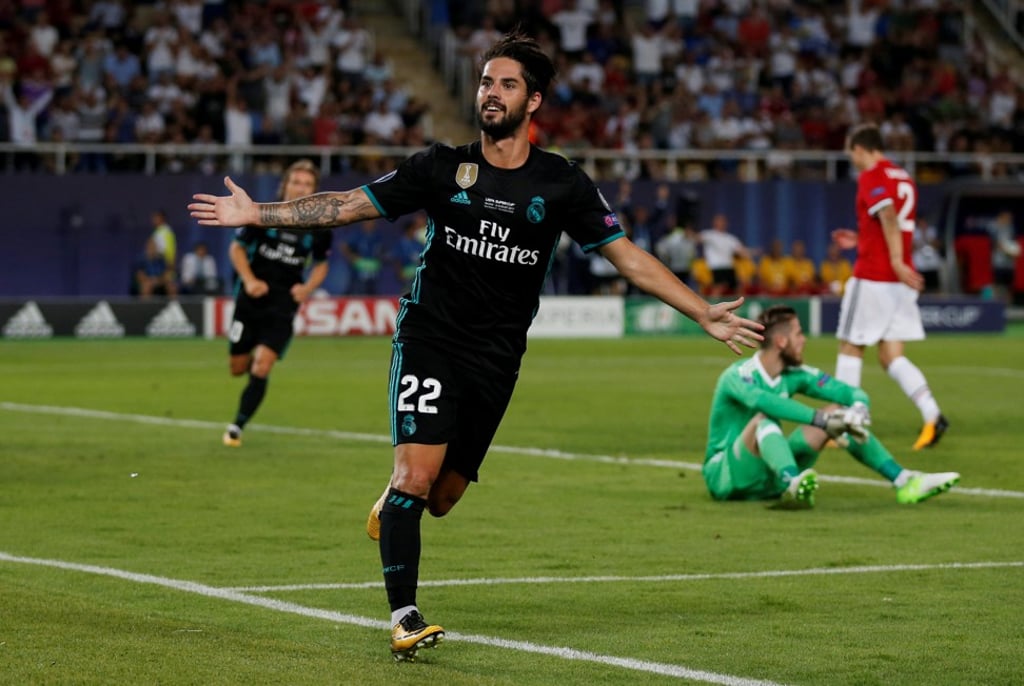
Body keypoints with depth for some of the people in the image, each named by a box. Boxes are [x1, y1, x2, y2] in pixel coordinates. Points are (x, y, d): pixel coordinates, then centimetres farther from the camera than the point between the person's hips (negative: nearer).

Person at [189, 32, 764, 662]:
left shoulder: (562, 184, 0)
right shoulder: (443, 167, 0)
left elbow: (628, 256, 3)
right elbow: (349, 205, 4)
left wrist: (705, 314, -2)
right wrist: (259, 214, -2)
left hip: (496, 361, 2)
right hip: (428, 342, -1)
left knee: (441, 498, 7)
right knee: (415, 473, -18)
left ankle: (391, 506, 43)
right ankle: (404, 615, -12)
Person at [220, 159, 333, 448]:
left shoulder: (319, 226, -5)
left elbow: (321, 264, 12)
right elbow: (237, 247, 2)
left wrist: (308, 288, -8)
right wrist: (249, 280, -13)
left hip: (283, 306, -1)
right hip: (251, 300, 1)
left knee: (261, 368, -15)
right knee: (237, 368, 8)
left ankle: (237, 427, -1)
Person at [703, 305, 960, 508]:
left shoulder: (794, 375, 3)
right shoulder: (738, 375, -18)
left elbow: (853, 393, -1)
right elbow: (763, 401, -40)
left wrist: (858, 408, -27)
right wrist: (821, 419, -48)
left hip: (771, 478, 7)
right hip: (725, 476, -7)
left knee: (837, 412, -3)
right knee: (763, 419, -35)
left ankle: (905, 482, -12)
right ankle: (794, 485, -63)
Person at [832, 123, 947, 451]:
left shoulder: (872, 177, -9)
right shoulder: (903, 178, 16)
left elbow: (888, 216, -25)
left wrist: (897, 261, -33)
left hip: (872, 277, -7)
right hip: (898, 279, 7)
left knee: (850, 348, 5)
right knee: (890, 355, 5)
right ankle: (932, 416, -12)